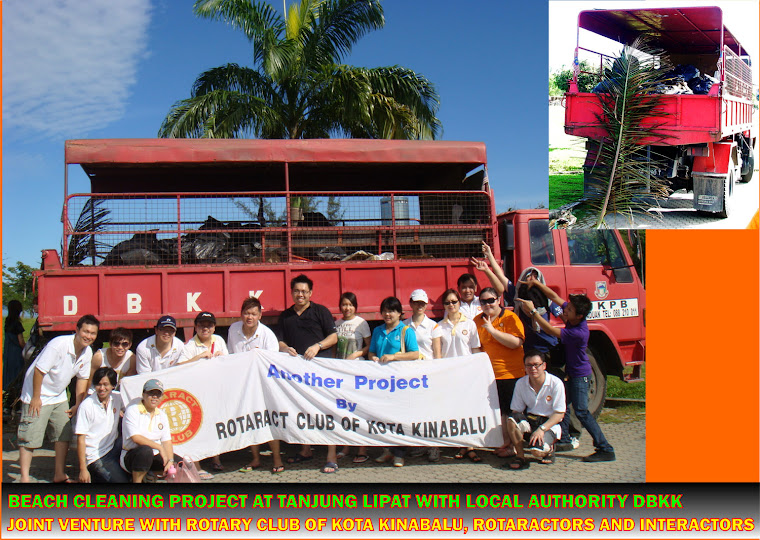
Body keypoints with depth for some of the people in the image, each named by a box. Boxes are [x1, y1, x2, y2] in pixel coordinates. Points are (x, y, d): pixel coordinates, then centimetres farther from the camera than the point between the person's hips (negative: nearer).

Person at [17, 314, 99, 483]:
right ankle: (24, 477, 5)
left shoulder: (87, 352, -5)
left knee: (64, 435, 8)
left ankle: (60, 475, 19)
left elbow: (82, 378, 6)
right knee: (30, 438, -5)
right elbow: (39, 370, -24)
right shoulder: (58, 345, -27)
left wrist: (78, 405, 5)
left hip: (59, 397, 7)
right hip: (38, 396, -7)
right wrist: (36, 398, -19)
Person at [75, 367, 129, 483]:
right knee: (121, 481, -19)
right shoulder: (86, 406, -13)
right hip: (96, 456, -6)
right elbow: (80, 439, -12)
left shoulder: (117, 398, 0)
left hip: (114, 447, 6)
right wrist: (83, 470, -15)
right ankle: (94, 474, 6)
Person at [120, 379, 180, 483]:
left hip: (154, 455, 6)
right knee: (145, 450, -38)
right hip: (131, 455, -6)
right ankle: (137, 480, -18)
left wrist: (170, 461, -13)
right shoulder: (132, 410, -8)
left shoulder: (162, 415, 10)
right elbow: (136, 438, -18)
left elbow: (167, 441, 4)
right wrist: (159, 447, -20)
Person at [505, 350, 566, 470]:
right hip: (530, 421, 4)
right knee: (511, 420, -30)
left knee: (537, 451, -31)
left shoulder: (556, 383, -12)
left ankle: (549, 449, 7)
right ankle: (520, 456, -12)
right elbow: (516, 410, 4)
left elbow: (560, 414, -11)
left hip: (549, 424, -3)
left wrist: (541, 429, -23)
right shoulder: (521, 383, -1)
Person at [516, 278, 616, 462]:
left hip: (580, 374, -9)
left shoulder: (578, 333, -32)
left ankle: (606, 450, -6)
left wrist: (532, 311, -27)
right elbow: (555, 297, -1)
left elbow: (551, 330, -29)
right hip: (572, 372, 9)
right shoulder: (574, 319, -8)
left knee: (581, 411, -10)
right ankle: (562, 440, 30)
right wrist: (536, 283, -10)